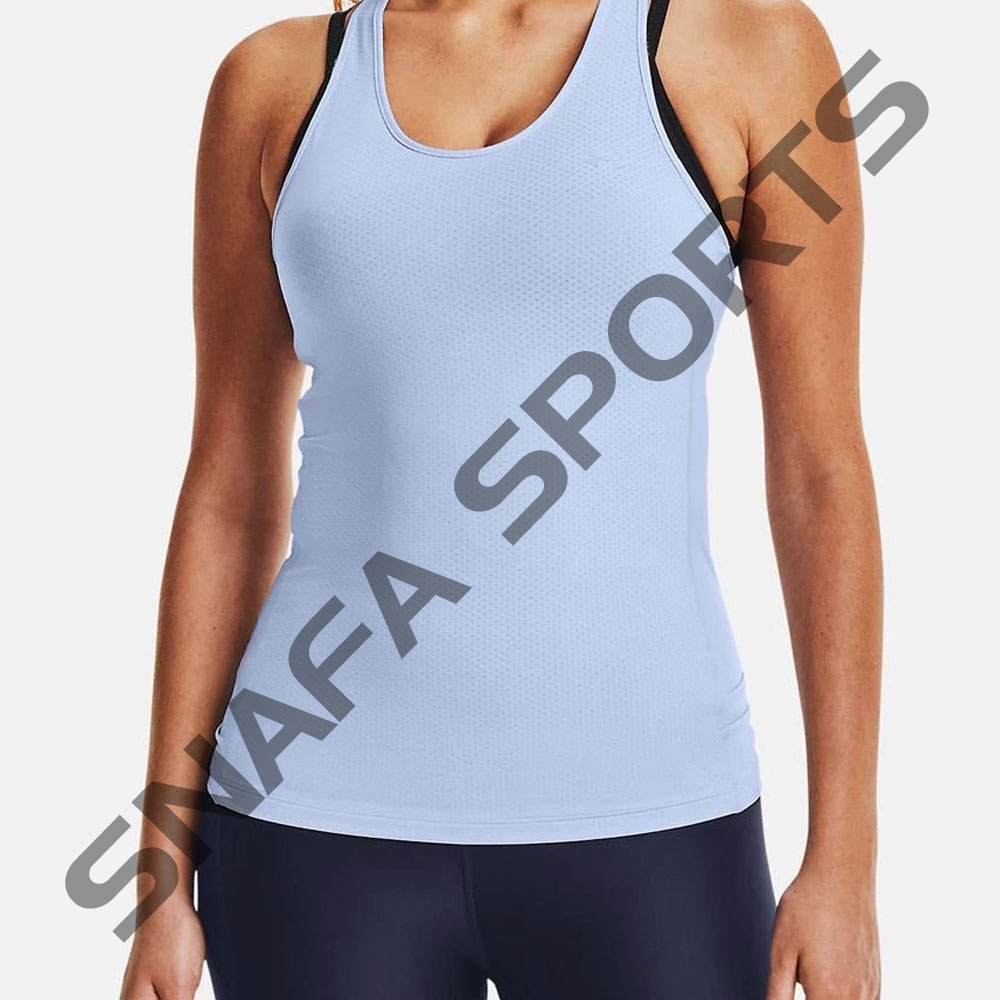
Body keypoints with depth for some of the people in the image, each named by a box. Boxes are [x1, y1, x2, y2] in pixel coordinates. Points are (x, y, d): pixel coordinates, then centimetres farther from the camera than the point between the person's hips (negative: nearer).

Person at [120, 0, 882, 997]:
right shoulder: (277, 82, 5)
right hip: (335, 817, 2)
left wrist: (843, 862, -5)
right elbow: (229, 492, 6)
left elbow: (823, 470, -2)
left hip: (631, 821, -1)